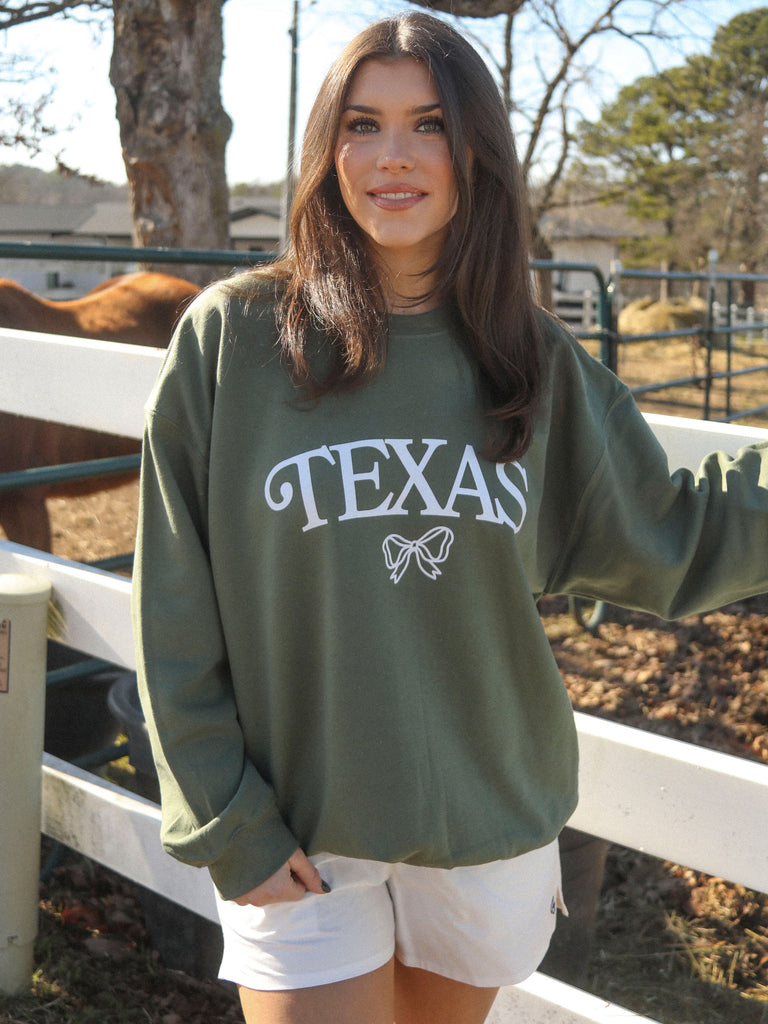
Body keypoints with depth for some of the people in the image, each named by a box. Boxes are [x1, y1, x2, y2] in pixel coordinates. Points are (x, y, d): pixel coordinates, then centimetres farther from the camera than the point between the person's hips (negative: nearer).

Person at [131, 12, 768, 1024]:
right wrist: (227, 822, -8)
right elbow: (176, 615, -8)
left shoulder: (536, 362, -3)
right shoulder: (233, 335, -10)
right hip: (296, 840, -3)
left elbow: (666, 547, 3)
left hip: (492, 828, 3)